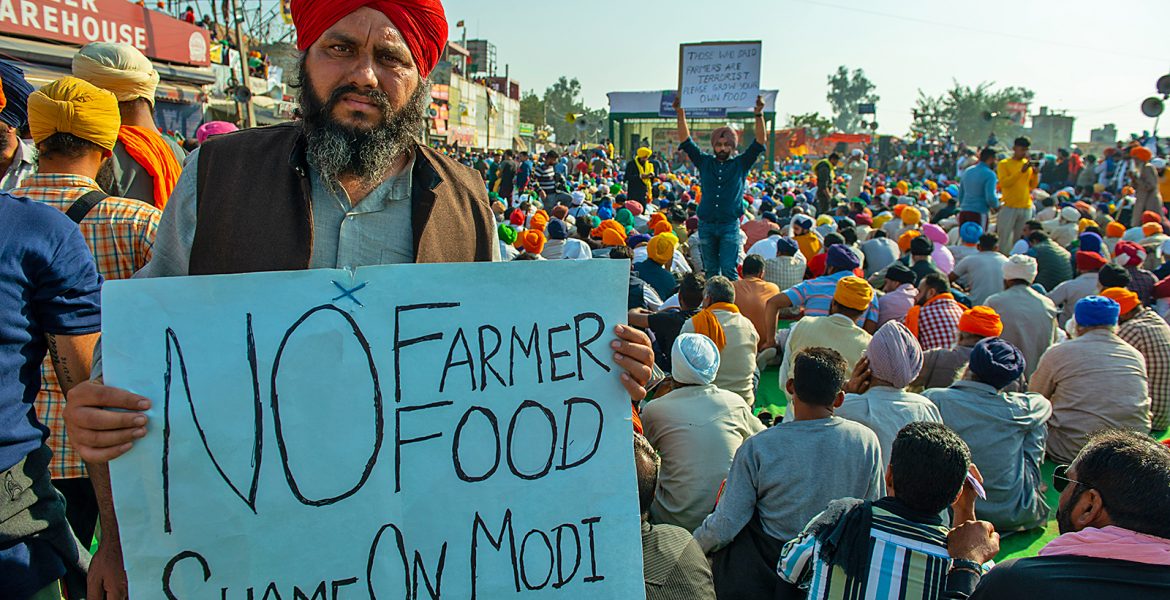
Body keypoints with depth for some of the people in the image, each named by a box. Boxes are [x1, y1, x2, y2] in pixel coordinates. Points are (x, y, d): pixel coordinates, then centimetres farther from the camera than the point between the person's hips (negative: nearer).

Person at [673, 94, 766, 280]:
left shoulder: (741, 164, 6)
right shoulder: (705, 162, 10)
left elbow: (759, 142, -3)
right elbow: (686, 141, 6)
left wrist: (759, 114, -14)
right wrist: (680, 113, -3)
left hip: (730, 225, -2)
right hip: (706, 225, 2)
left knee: (729, 270, -8)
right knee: (711, 271, 9)